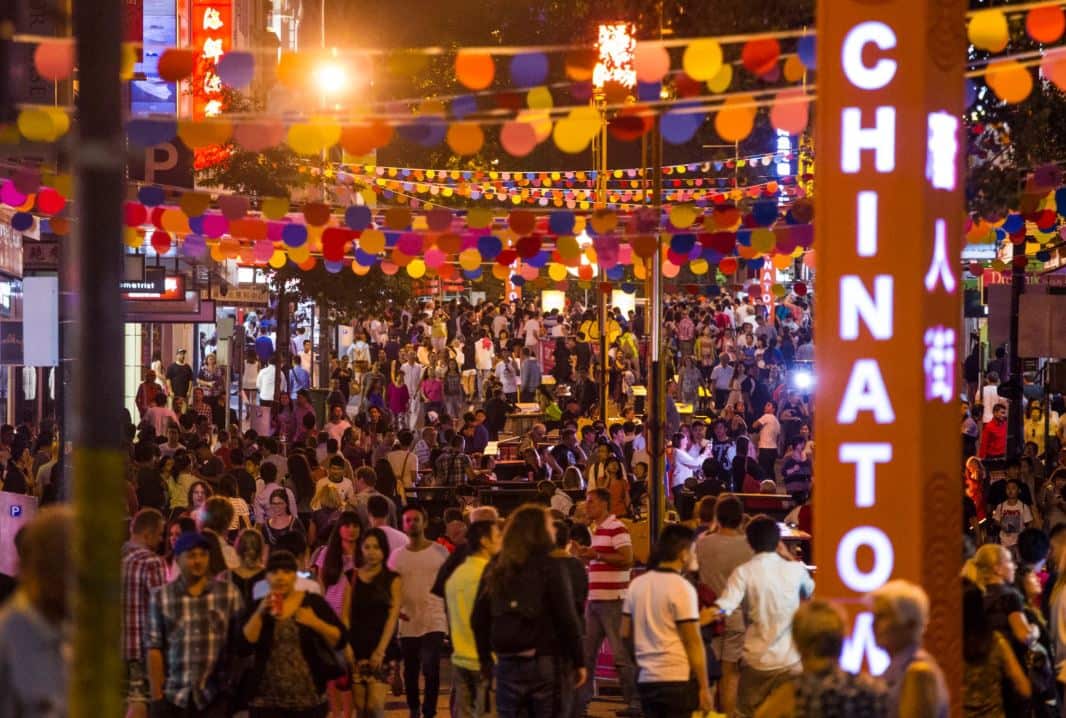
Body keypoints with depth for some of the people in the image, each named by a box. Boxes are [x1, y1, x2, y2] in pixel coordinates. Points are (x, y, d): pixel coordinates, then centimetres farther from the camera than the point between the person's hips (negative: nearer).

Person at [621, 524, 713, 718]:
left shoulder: (637, 584, 8)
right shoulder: (682, 588, -11)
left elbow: (625, 633, 13)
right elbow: (693, 643, -12)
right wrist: (704, 687, -8)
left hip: (646, 679, 6)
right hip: (679, 680, -6)